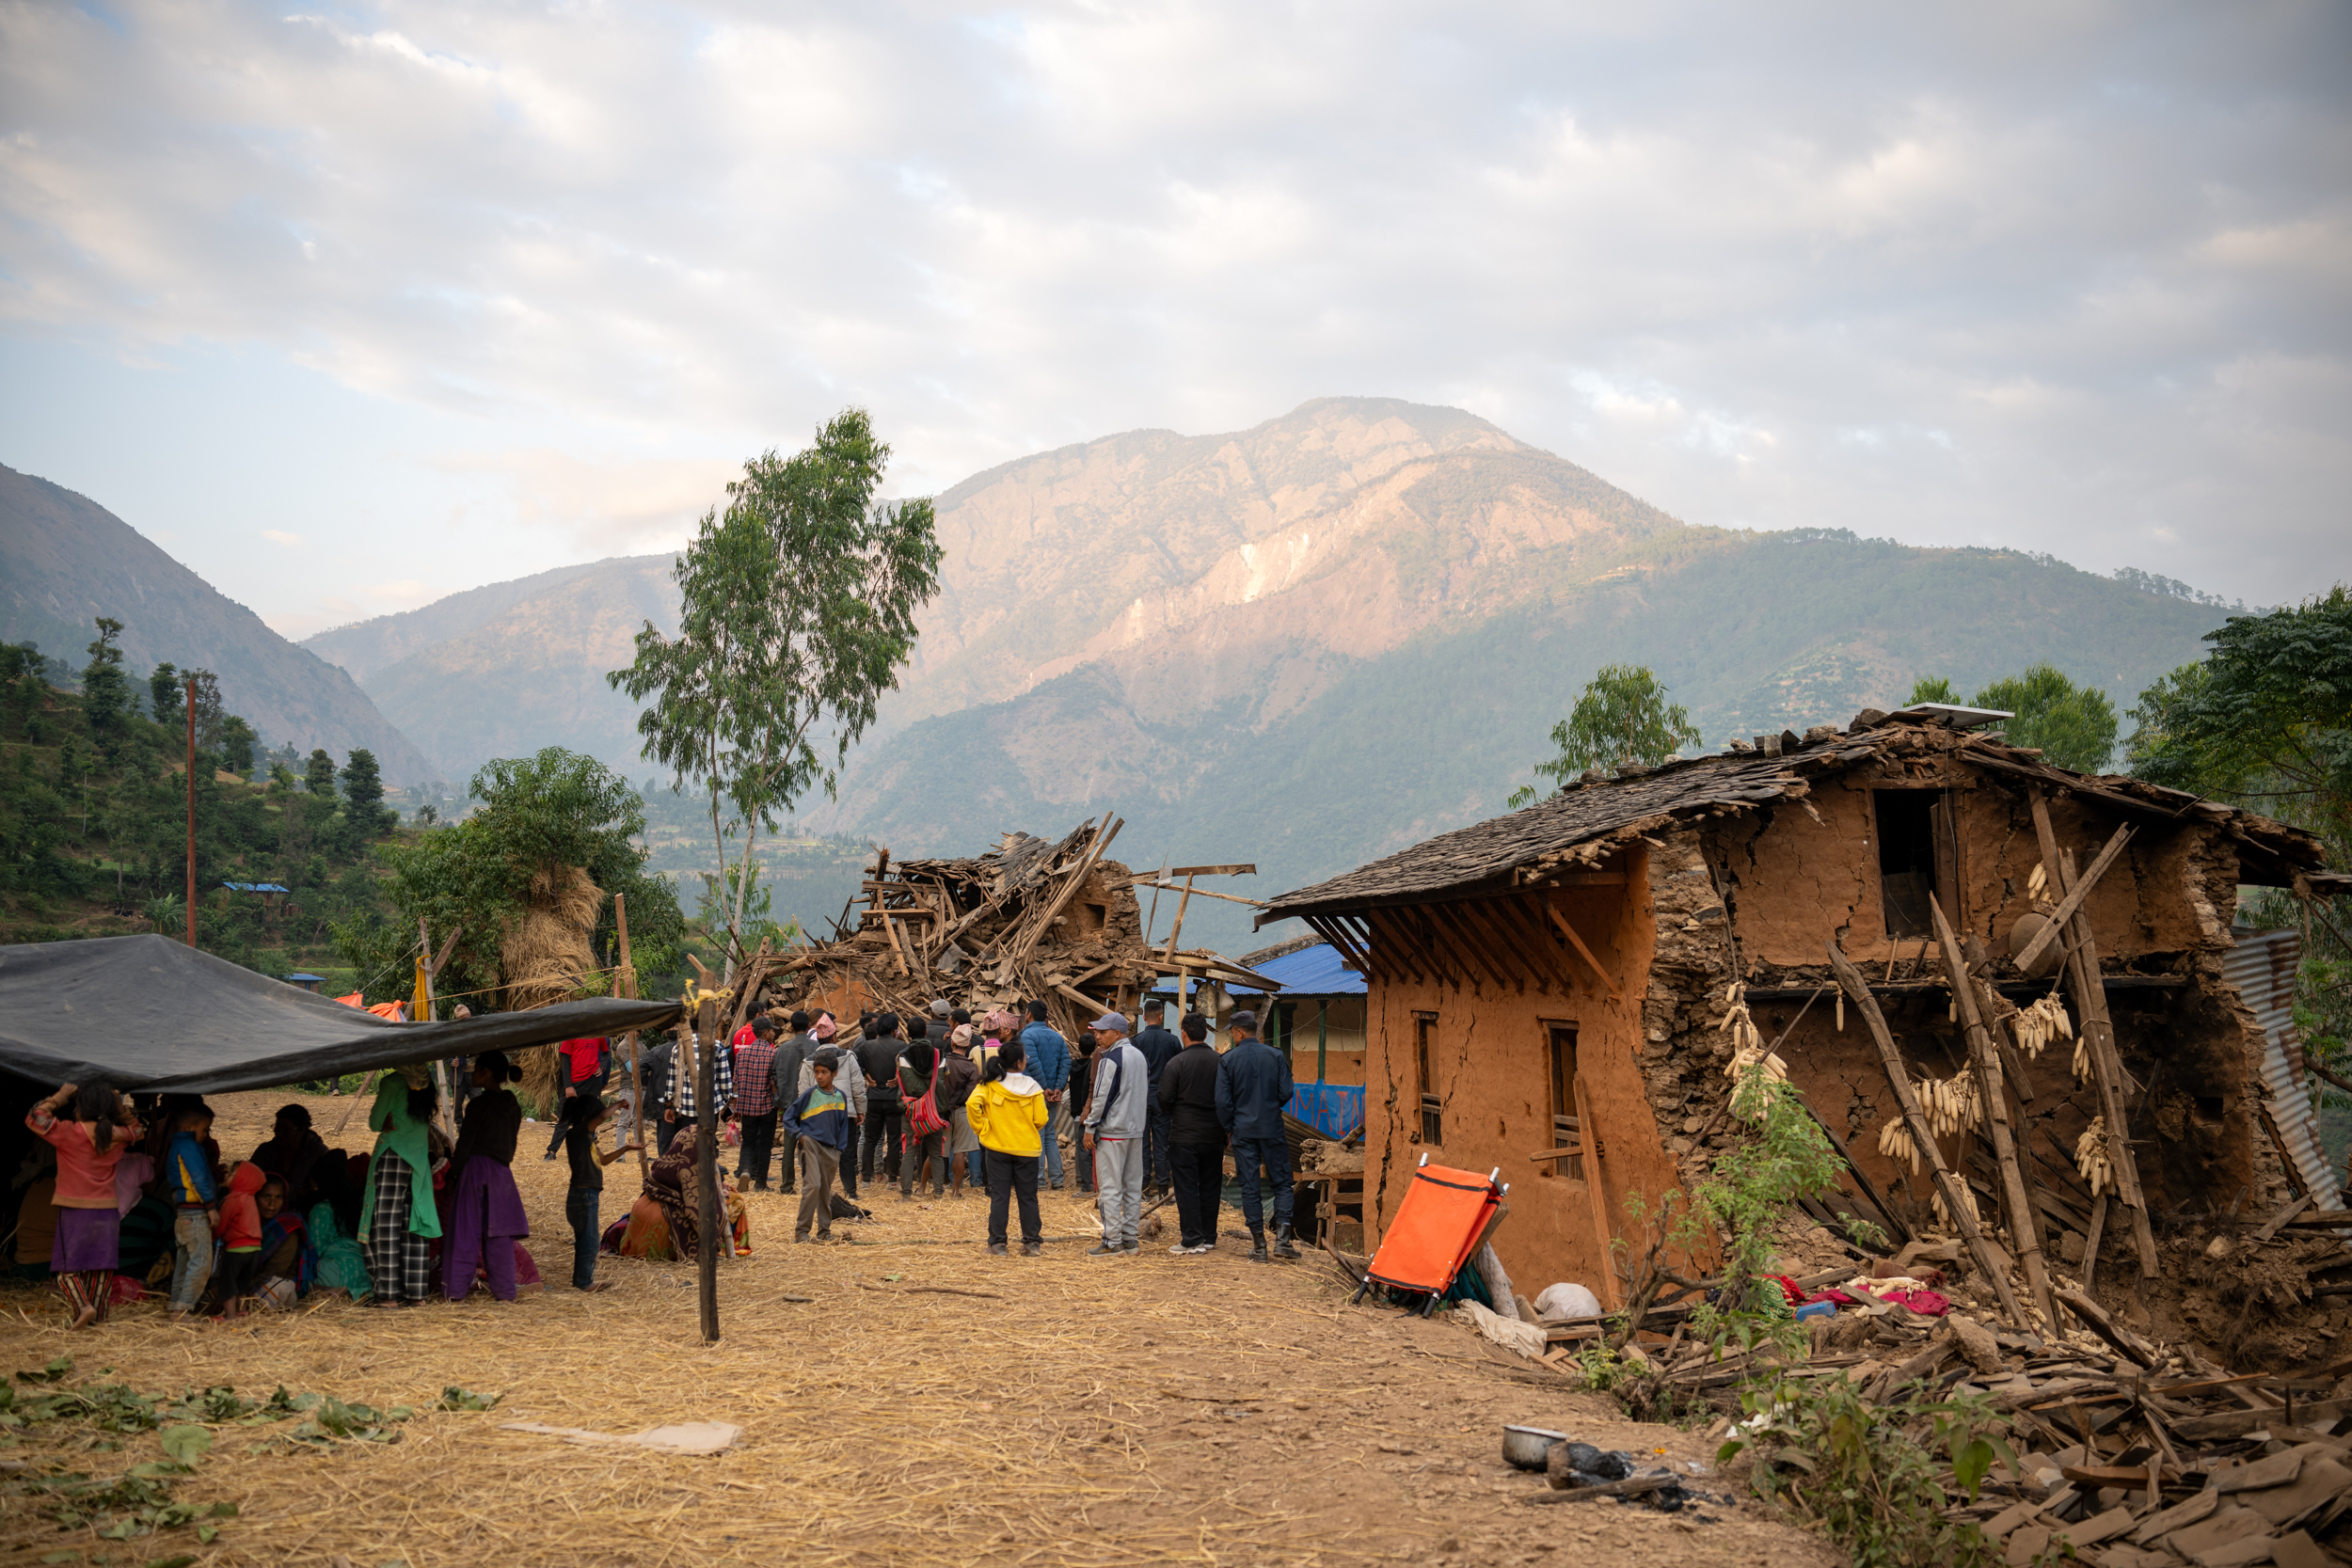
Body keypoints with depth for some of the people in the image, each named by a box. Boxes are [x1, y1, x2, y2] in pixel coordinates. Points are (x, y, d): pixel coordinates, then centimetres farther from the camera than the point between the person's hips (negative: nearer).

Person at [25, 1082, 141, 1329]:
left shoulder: (70, 1133, -12)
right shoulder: (118, 1136, 3)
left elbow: (35, 1118, -7)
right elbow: (134, 1127, 26)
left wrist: (59, 1097, 0)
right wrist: (118, 1104, 14)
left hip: (75, 1211, -4)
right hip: (107, 1212, 4)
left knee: (67, 1266, 5)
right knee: (101, 1269, 9)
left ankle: (83, 1307, -15)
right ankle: (98, 1316, 10)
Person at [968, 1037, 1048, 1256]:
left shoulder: (990, 1084, -4)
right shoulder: (1032, 1086, -4)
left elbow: (973, 1104, -20)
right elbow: (1041, 1119, -4)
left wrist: (981, 1128, -7)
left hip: (998, 1147, 0)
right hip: (1027, 1148, 0)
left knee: (999, 1197, 5)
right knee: (1028, 1197, 9)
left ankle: (997, 1244, 5)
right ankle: (1032, 1242, 11)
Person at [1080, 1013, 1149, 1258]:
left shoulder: (1109, 1058, -13)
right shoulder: (1140, 1056, 12)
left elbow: (1101, 1096, -15)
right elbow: (1147, 1094, 18)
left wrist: (1090, 1127, -7)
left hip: (1112, 1131, -8)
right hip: (1136, 1130, 8)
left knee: (1110, 1187, -4)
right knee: (1133, 1186, 10)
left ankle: (1112, 1242, -3)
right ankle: (1130, 1239, 14)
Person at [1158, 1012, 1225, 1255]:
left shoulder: (1177, 1062, -11)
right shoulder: (1220, 1062, 0)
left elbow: (1164, 1098, -10)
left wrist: (1169, 1117, 11)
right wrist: (1225, 1130, 14)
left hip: (1183, 1135, -4)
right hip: (1213, 1135, 4)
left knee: (1186, 1187, 1)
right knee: (1210, 1187, 12)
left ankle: (1191, 1239, 0)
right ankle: (1209, 1238, 17)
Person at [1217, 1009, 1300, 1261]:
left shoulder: (1227, 1060, -5)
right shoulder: (1276, 1056, -1)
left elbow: (1223, 1101, -6)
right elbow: (1285, 1092, -1)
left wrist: (1228, 1127, 8)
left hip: (1243, 1130, -1)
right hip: (1272, 1128, 1)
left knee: (1249, 1187, 5)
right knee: (1281, 1183, 9)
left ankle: (1259, 1245, 6)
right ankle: (1282, 1238, -3)